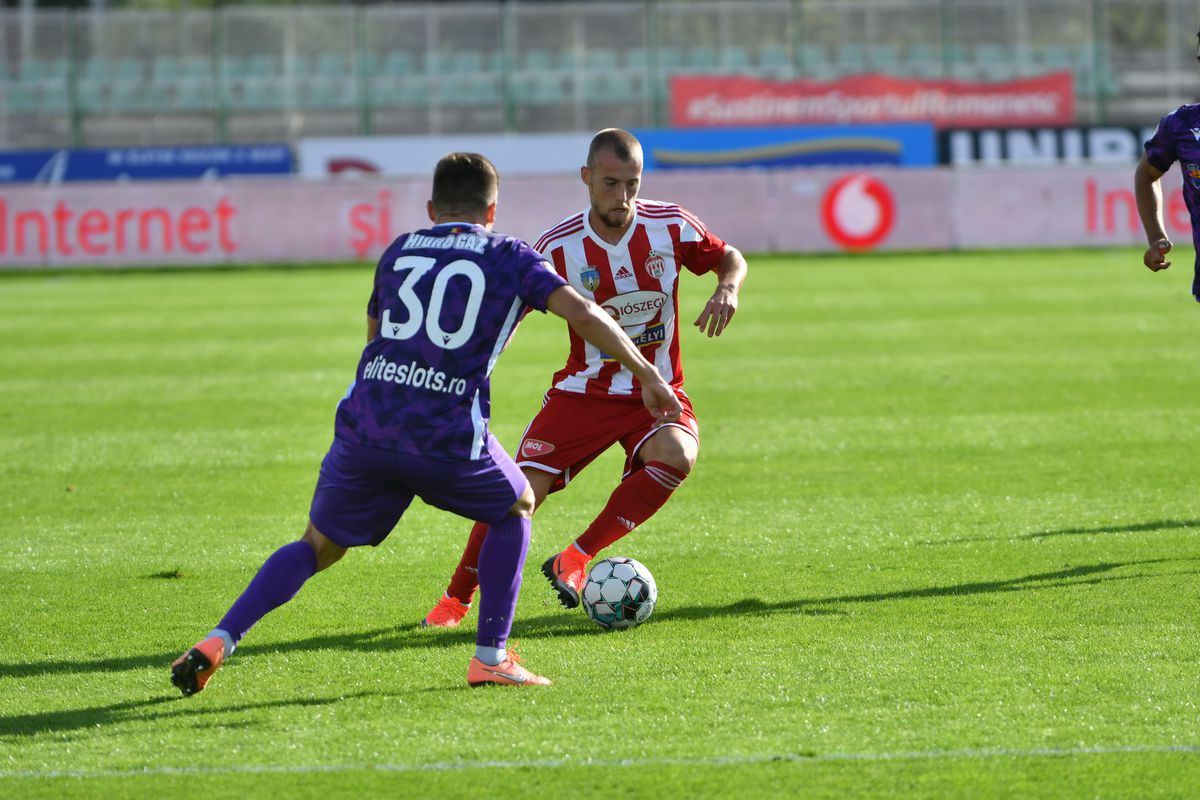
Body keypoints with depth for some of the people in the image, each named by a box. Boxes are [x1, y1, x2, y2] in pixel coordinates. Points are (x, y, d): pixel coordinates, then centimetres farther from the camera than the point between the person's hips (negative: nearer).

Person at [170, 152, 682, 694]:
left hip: (364, 426, 3)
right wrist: (647, 376, 6)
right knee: (516, 508, 25)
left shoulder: (399, 251, 21)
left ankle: (217, 643, 2)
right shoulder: (510, 258, 11)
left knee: (320, 545, 19)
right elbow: (582, 313, -1)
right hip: (449, 440, -3)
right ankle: (490, 657, 19)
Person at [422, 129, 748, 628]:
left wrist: (728, 288, -14)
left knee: (676, 455, -32)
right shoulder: (559, 247, -11)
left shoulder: (670, 226, -8)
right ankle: (456, 599, 7)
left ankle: (576, 560, -17)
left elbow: (729, 257, 8)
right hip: (584, 391, -1)